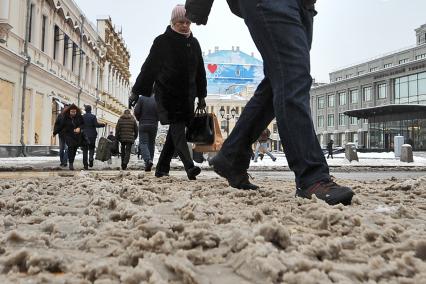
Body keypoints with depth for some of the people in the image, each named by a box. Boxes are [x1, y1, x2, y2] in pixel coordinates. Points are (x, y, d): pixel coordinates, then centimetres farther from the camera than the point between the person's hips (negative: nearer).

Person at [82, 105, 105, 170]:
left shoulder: (82, 117, 2)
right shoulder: (93, 116, -6)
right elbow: (96, 125, -13)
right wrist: (103, 125, 0)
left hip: (84, 135, 2)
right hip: (92, 135, -1)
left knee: (85, 150, 7)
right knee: (91, 148, 15)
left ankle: (85, 164, 4)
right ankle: (91, 159, -10)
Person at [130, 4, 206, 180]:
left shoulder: (194, 43, 14)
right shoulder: (162, 41, 0)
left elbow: (200, 72, 19)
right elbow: (149, 67, -1)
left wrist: (201, 96, 17)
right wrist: (136, 92, -3)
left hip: (187, 95, 5)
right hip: (166, 92, -5)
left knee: (175, 131, 5)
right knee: (177, 127, -17)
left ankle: (162, 168, 15)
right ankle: (189, 167, -26)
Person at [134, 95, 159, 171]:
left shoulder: (142, 98, -3)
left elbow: (136, 112, -7)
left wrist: (140, 119, 12)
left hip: (143, 125, -2)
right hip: (154, 126, 2)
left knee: (143, 143, -1)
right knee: (151, 144, 9)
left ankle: (148, 160, -25)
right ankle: (148, 166, 11)